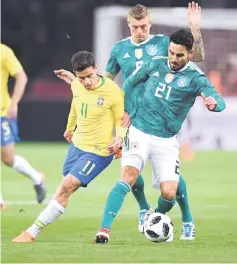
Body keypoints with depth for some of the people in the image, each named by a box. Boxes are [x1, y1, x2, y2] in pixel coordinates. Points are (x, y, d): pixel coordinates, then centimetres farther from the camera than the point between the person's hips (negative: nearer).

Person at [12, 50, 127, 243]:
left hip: (98, 152, -6)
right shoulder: (76, 85, -4)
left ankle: (33, 232, -12)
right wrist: (70, 127, 33)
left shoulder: (113, 92, -23)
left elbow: (121, 121, -10)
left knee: (68, 186, -15)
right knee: (67, 187, 16)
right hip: (77, 144, 6)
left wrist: (119, 137, -31)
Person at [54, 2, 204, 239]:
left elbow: (197, 56, -2)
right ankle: (144, 210, 25)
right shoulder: (120, 49, 7)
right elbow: (106, 80, 18)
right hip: (132, 120, 3)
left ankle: (187, 221, 4)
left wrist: (195, 28, -13)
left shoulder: (163, 43, 0)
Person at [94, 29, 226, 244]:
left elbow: (219, 101, -22)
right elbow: (131, 82, 19)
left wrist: (214, 103, -46)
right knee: (128, 177, -22)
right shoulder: (155, 64, 2)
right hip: (139, 132, 0)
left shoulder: (195, 78, -7)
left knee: (169, 194, -8)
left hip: (166, 141, 0)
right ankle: (105, 229, -25)